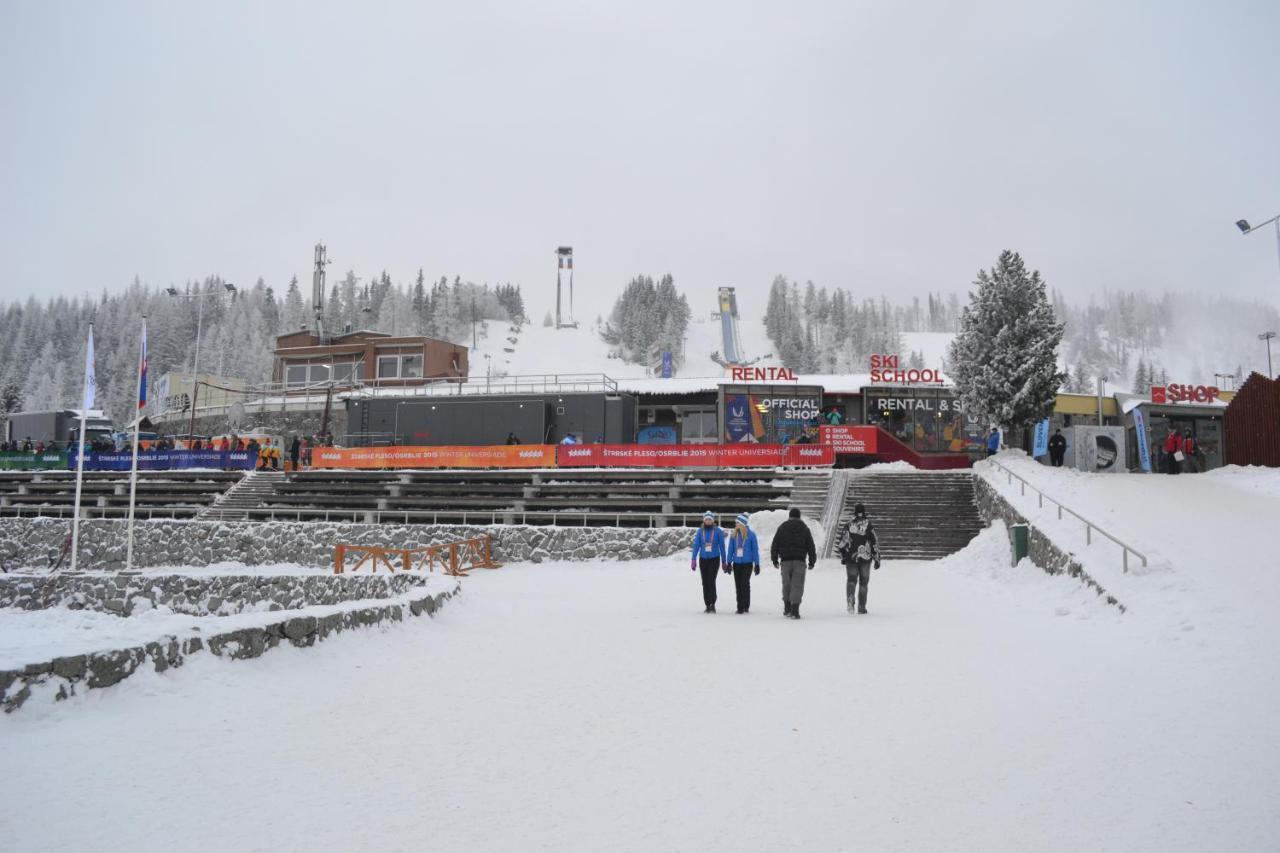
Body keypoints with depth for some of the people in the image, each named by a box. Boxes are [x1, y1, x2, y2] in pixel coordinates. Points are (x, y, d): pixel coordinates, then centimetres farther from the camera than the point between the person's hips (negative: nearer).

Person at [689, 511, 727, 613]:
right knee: (705, 582, 6)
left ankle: (712, 604, -12)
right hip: (703, 559, 3)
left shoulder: (718, 531, -4)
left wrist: (724, 561, 2)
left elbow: (722, 546, 1)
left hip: (714, 559, -3)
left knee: (711, 581, -15)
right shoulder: (700, 531, 1)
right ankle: (707, 605, 13)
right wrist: (693, 560, -5)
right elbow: (696, 545, 1)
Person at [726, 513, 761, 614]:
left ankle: (746, 605, 0)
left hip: (747, 563, -3)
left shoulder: (751, 534, -4)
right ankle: (740, 607, 12)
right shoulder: (733, 534, 4)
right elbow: (731, 549, 10)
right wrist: (729, 563, 7)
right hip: (737, 563, 3)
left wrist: (757, 564, -1)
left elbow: (755, 549, 0)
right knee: (738, 585, 5)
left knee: (745, 583, -9)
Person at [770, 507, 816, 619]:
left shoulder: (782, 527, 7)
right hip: (799, 561, -1)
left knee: (786, 584, 14)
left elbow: (774, 545, 6)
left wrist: (774, 559, 13)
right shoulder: (804, 528, 6)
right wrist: (812, 562, 11)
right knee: (797, 586, -3)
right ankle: (794, 610, -13)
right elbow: (811, 547, 6)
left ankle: (787, 608, 17)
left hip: (785, 561, 1)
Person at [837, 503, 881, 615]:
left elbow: (843, 541, 0)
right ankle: (861, 607, 12)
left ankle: (850, 600, -14)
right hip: (866, 558, 0)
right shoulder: (869, 524, -3)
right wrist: (877, 559, 2)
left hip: (851, 557, 0)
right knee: (863, 582, 11)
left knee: (851, 580, 11)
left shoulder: (849, 524, -2)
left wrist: (842, 556, 12)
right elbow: (875, 542, -4)